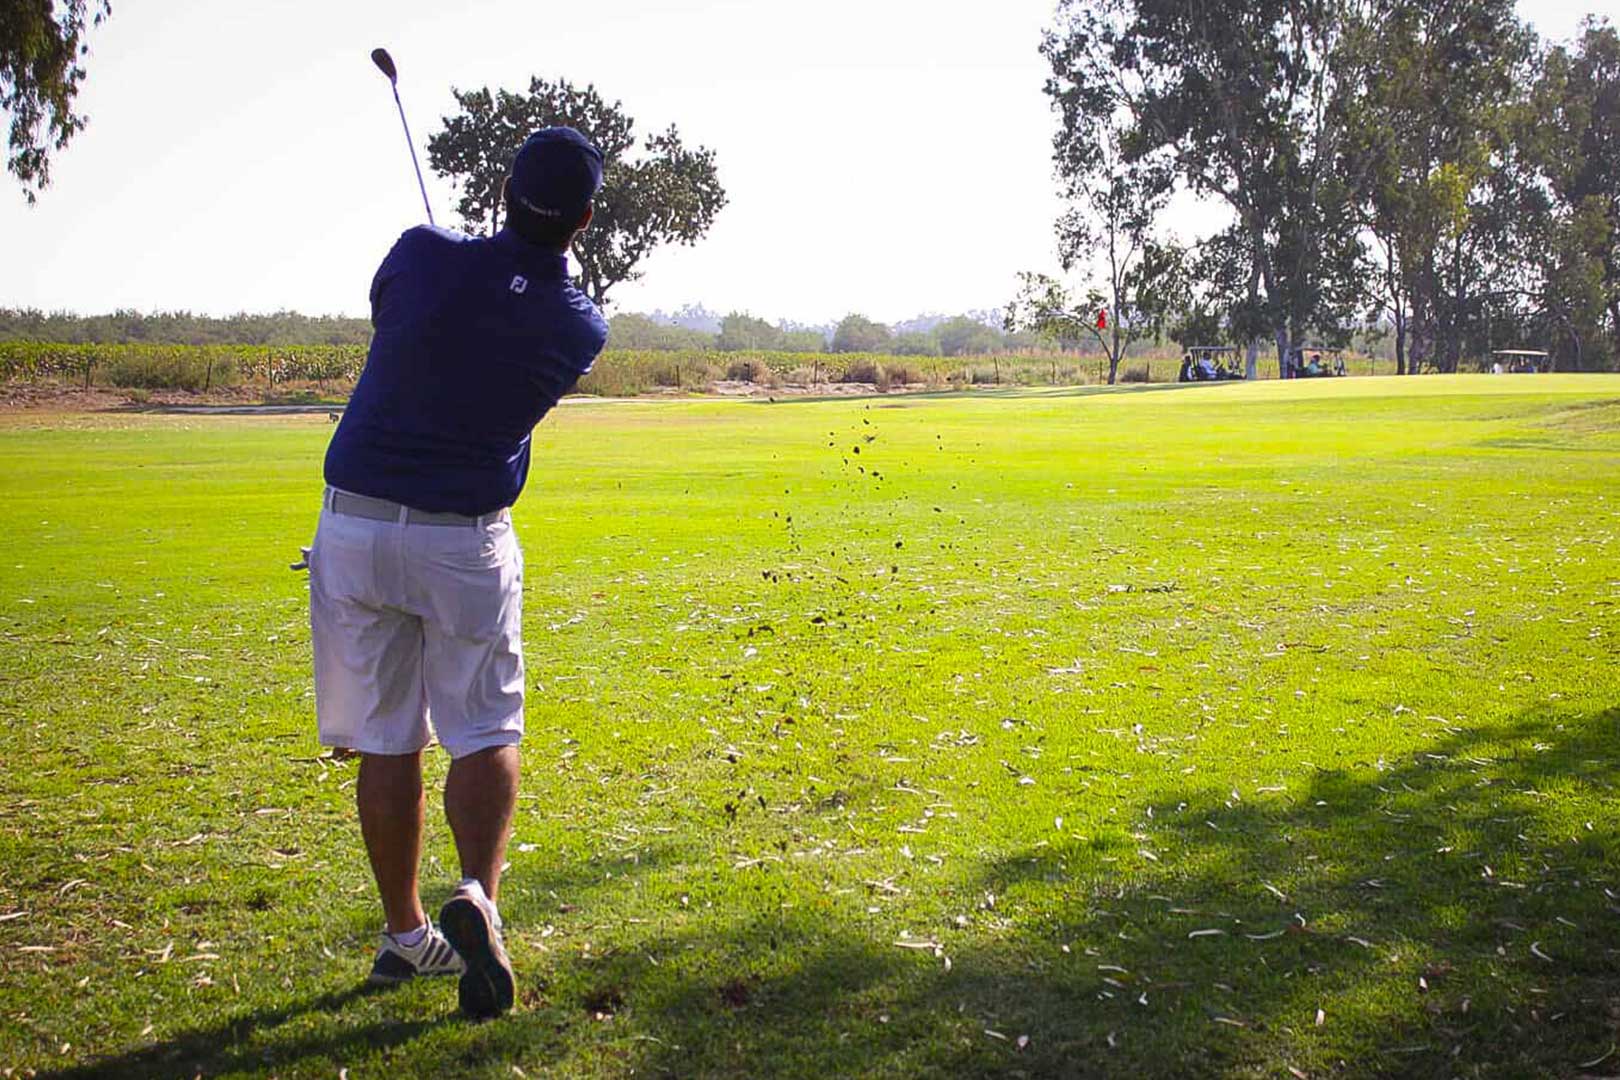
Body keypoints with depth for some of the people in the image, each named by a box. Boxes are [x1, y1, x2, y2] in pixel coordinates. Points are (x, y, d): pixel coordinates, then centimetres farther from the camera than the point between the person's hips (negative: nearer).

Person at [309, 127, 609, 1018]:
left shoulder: (425, 256, -10)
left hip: (355, 526, 1)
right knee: (483, 733, 7)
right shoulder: (581, 328, -6)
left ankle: (404, 931, 17)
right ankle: (477, 896, -16)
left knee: (386, 742, 9)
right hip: (467, 542, -1)